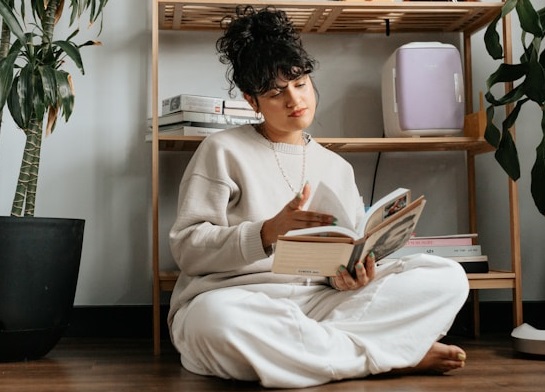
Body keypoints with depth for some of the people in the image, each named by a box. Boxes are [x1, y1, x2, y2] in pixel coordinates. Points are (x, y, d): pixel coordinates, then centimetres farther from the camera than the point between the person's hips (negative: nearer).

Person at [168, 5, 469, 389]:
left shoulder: (338, 167, 17)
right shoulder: (223, 150, 3)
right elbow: (187, 247, -6)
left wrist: (350, 275, -12)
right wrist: (269, 232, -21)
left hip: (319, 304, 4)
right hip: (238, 304, -3)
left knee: (447, 277, -11)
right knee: (213, 319, -42)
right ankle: (395, 355, -23)